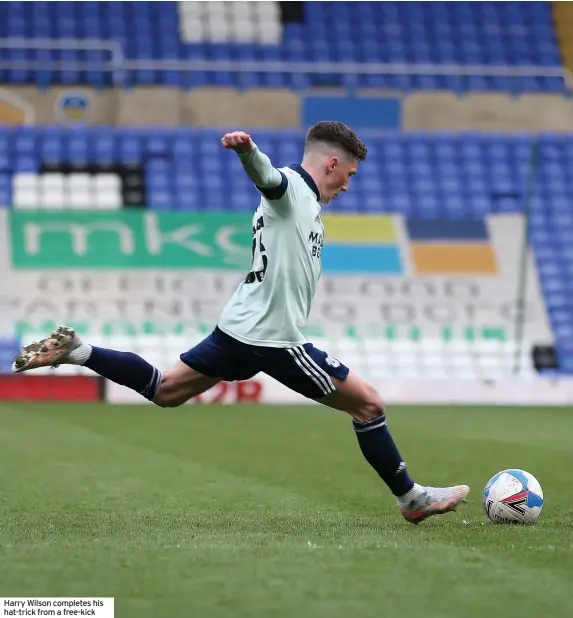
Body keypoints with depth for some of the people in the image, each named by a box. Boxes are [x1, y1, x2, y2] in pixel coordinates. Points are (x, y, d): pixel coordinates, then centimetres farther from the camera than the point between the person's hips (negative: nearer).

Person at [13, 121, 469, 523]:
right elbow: (264, 174, -32)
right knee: (368, 403, -1)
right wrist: (246, 148, -54)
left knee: (164, 391, 18)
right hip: (274, 339, -10)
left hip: (241, 328, 10)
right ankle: (412, 498, 8)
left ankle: (74, 352, 8)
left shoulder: (303, 204, 20)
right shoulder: (290, 187, -11)